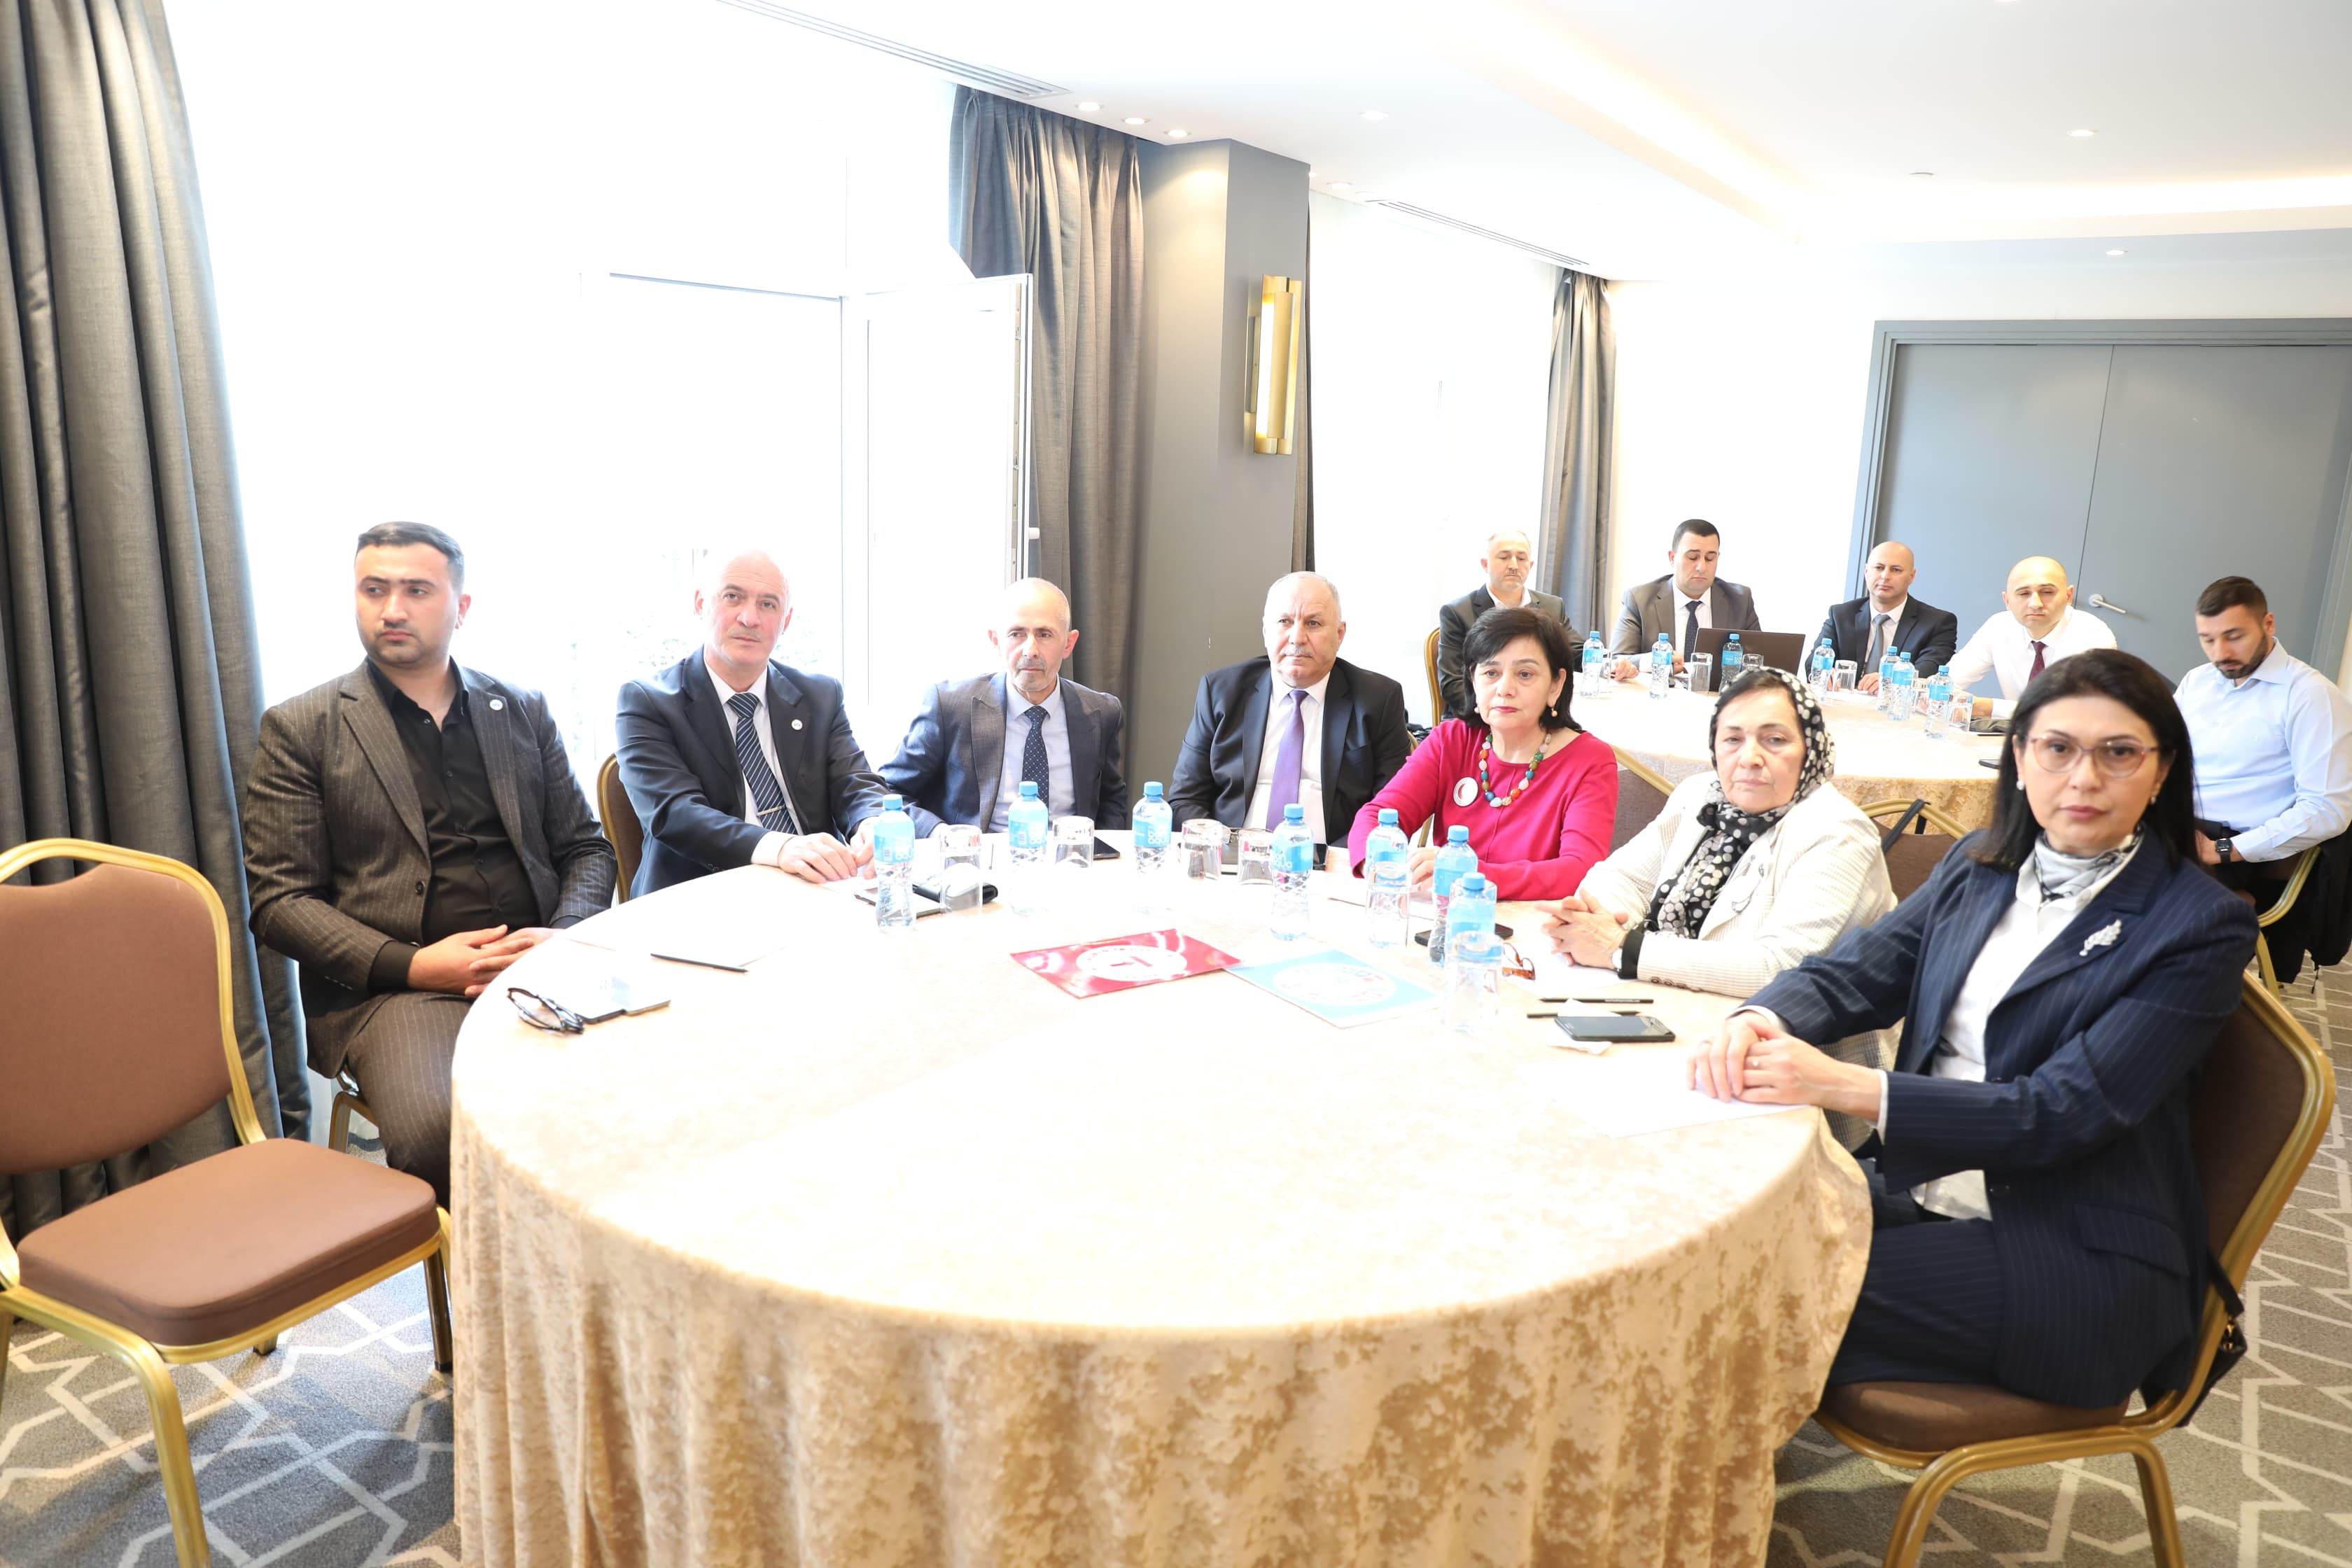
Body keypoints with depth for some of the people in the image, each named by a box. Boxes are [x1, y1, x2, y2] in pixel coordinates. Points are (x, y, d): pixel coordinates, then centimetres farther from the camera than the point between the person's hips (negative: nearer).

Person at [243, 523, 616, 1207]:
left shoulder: (523, 712, 17)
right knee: (436, 1130, -33)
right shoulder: (300, 729, 8)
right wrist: (413, 966, -12)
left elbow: (587, 847, 17)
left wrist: (564, 937, -5)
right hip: (393, 989, -2)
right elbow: (280, 901, 2)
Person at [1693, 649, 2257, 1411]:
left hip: (2080, 1260, -5)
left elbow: (2065, 1113, -18)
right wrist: (1758, 1020, -21)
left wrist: (1847, 1086, -29)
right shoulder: (1980, 866, 8)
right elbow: (1855, 969, 4)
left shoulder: (2203, 925, -10)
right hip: (1923, 1191, 5)